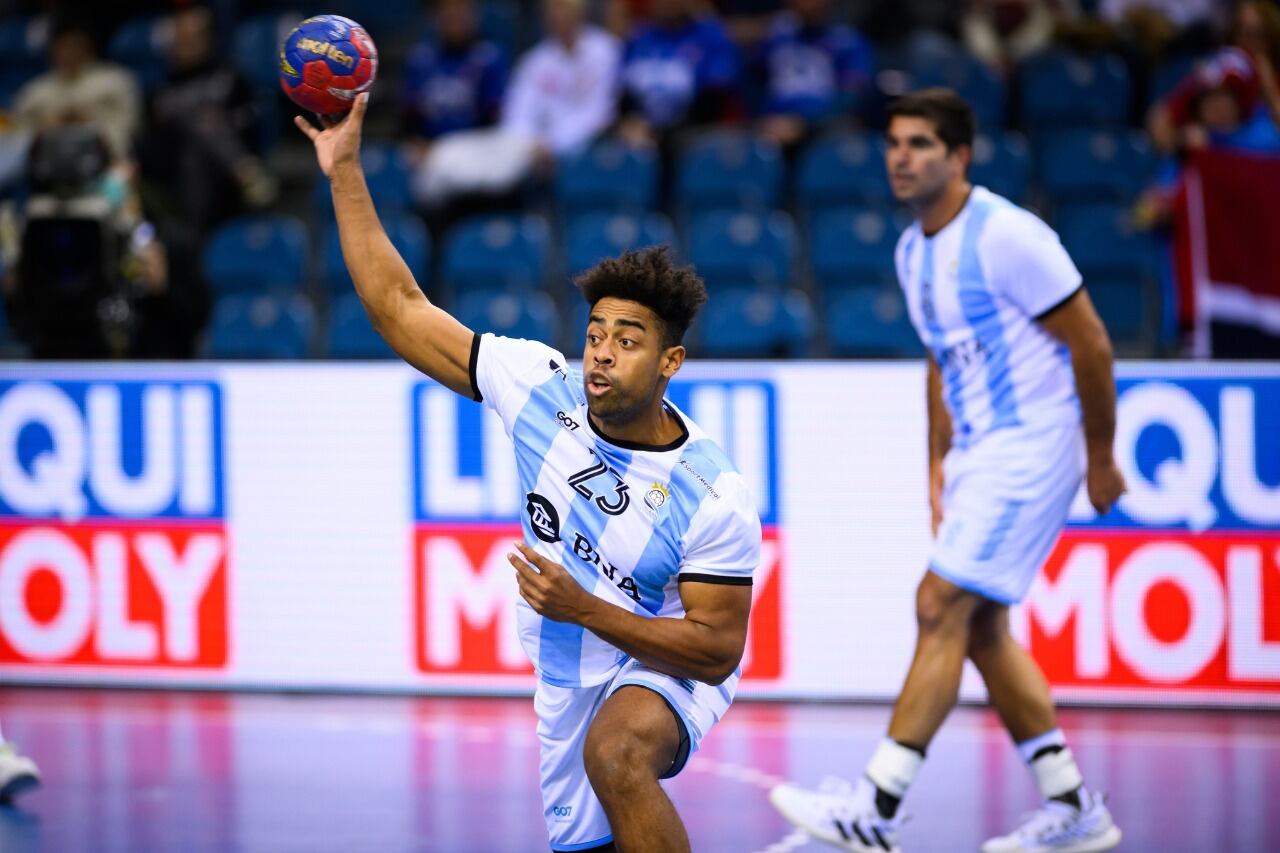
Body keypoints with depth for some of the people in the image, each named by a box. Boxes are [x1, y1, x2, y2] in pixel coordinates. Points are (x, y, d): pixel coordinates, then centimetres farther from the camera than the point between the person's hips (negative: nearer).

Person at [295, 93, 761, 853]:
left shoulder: (716, 497, -22)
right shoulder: (541, 388, -10)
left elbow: (717, 649, -18)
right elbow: (402, 311, -6)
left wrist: (585, 610, -28)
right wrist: (345, 171, -11)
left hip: (669, 672, -6)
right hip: (568, 681, 6)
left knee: (617, 752, -38)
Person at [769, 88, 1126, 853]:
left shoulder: (1007, 236, -17)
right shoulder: (914, 252, 9)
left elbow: (1091, 345, -13)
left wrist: (1100, 459, -9)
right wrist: (939, 469, 18)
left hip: (1032, 447, -9)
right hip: (977, 453, 9)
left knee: (942, 608, -14)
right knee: (982, 627, 9)